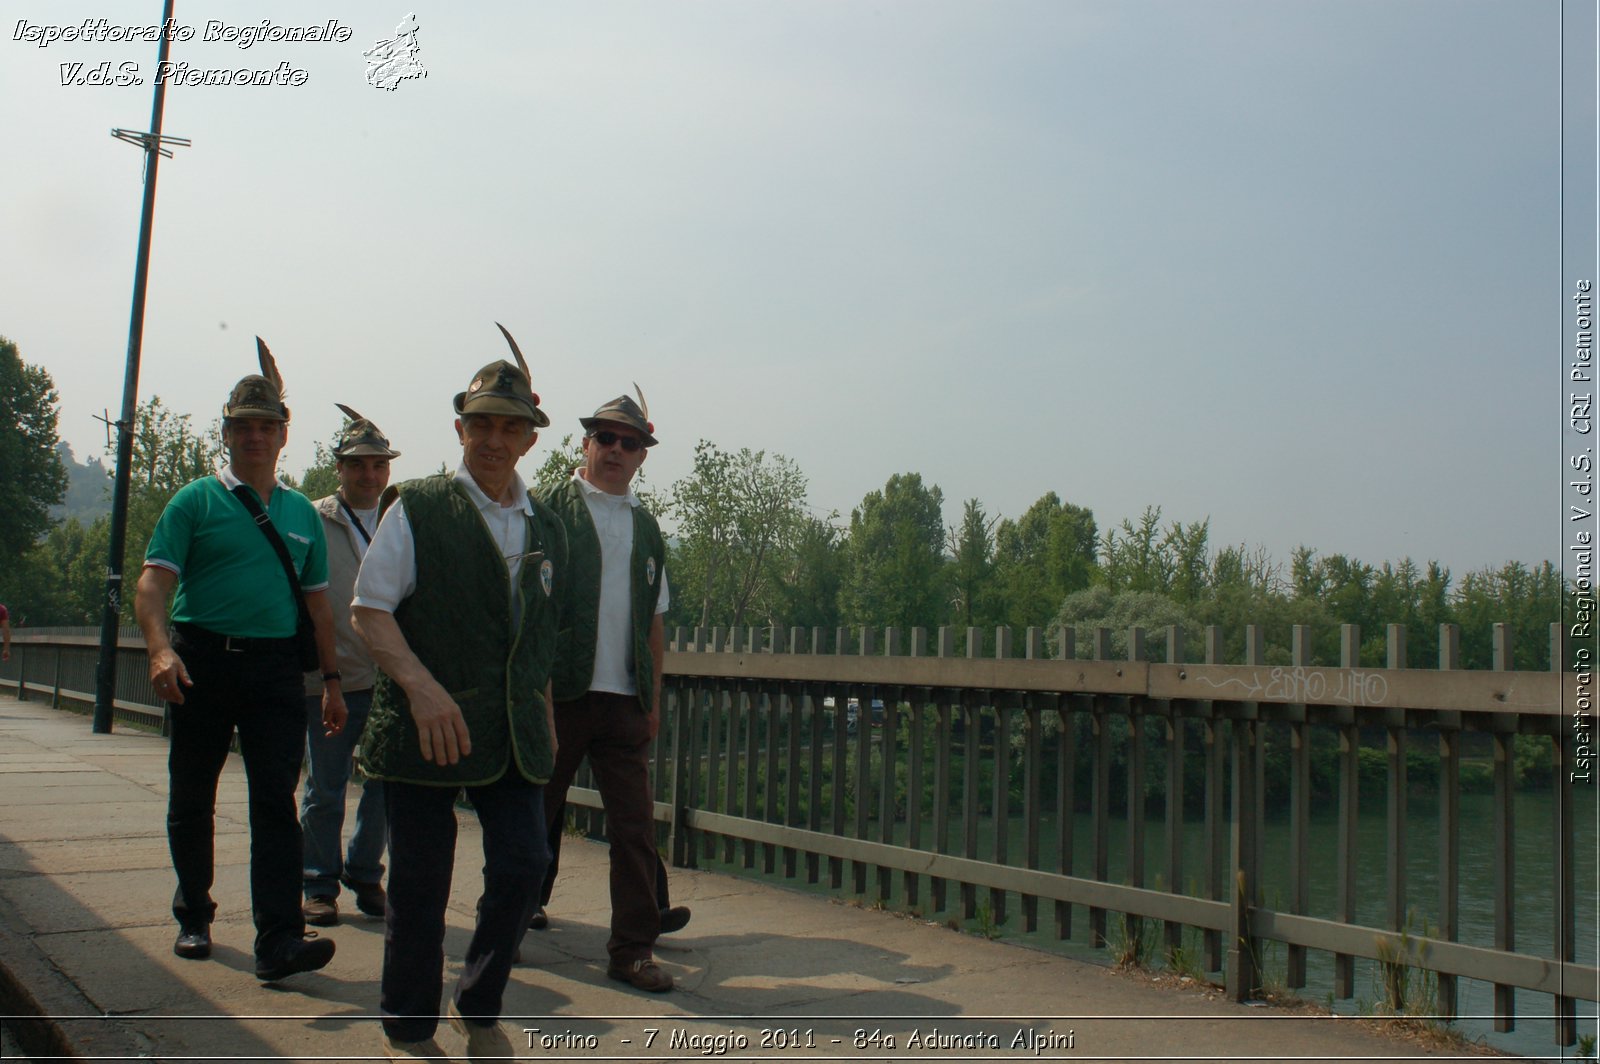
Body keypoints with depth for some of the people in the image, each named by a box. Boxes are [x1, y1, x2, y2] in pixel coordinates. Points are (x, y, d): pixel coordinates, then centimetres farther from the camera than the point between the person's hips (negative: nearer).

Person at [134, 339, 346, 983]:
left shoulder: (301, 512, 13)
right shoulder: (196, 501, 3)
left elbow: (316, 600, 17)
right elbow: (154, 581, -7)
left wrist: (331, 680, 13)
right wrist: (160, 648, -25)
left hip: (276, 666, 2)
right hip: (202, 663, -1)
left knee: (276, 801, -7)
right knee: (191, 801, 10)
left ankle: (279, 941, -10)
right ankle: (194, 918, 28)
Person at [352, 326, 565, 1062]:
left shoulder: (546, 529, 13)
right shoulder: (415, 510, -1)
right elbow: (369, 610, -7)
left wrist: (544, 713, 16)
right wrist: (420, 685, -20)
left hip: (515, 734, 4)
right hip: (426, 725, -4)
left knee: (522, 870, 0)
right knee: (420, 883, 4)